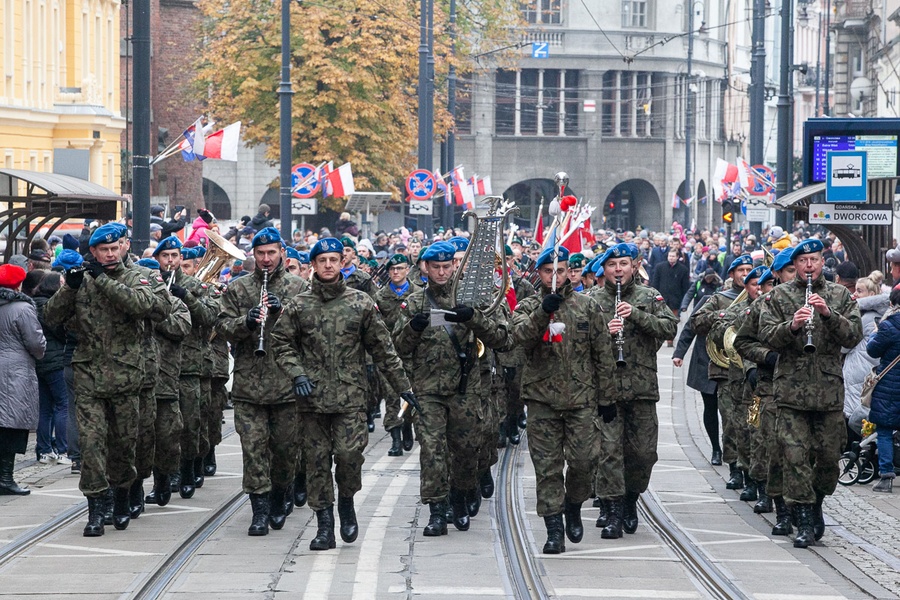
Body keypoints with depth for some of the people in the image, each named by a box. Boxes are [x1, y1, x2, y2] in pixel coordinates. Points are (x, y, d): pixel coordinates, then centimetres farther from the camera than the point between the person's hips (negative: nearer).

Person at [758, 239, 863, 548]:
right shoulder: (778, 296, 7)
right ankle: (805, 522, -2)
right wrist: (792, 325, -20)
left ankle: (816, 504, 31)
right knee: (795, 456, -7)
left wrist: (828, 313, -16)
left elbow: (853, 336, -2)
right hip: (792, 389, -1)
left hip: (829, 390, 1)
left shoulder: (840, 296, 9)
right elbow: (767, 336, -2)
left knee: (829, 456, 6)